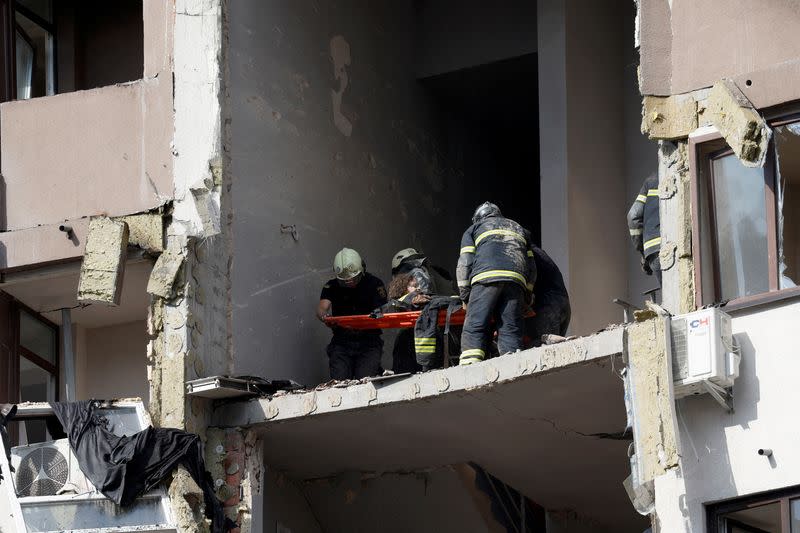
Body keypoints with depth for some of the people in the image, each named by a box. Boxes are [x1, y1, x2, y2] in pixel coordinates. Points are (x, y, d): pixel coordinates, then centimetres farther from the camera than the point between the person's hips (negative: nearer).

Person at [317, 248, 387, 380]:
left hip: (369, 343, -2)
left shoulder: (374, 284, 2)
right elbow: (322, 307, -9)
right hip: (341, 343, 2)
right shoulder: (332, 287, 7)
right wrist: (324, 316, -35)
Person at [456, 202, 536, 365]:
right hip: (516, 281, 3)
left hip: (486, 278, -3)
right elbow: (531, 267, 28)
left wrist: (465, 296, 17)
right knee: (511, 330, 0)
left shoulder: (474, 229, 27)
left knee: (474, 328, -10)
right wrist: (527, 298, 30)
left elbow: (465, 264, 15)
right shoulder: (520, 229, 37)